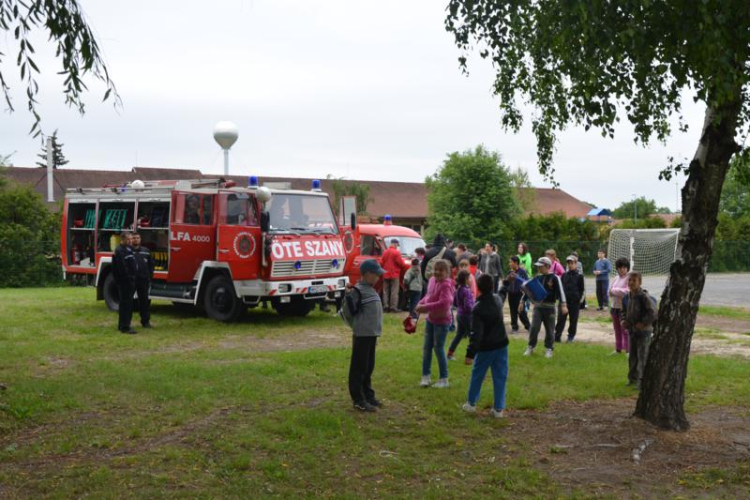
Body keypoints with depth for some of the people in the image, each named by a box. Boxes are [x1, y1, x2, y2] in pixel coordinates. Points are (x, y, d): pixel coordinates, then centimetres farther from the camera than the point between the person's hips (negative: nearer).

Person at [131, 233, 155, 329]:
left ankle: (145, 321, 14)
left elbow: (151, 264, 13)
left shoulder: (146, 251, 10)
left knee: (144, 300, 7)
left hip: (143, 280, 3)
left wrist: (150, 276, 5)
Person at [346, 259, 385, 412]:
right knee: (359, 368, -1)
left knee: (369, 367, 16)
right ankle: (359, 400, 4)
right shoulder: (358, 291, -15)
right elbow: (347, 311, -16)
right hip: (362, 335, -9)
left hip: (371, 334, 9)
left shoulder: (371, 290, 14)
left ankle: (368, 396, 26)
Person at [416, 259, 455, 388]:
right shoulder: (432, 280, 1)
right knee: (427, 347, 12)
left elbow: (444, 303, -34)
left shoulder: (446, 285, -23)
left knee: (438, 349, 0)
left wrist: (425, 307, -30)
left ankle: (444, 379, 13)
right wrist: (421, 303, -2)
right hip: (430, 319, 8)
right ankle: (425, 376, 24)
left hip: (442, 321, -8)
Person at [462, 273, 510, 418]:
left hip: (486, 347, -5)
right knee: (500, 377, 7)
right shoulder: (498, 299, -2)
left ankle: (471, 403, 26)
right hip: (502, 344, 5)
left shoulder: (478, 309, -20)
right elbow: (502, 293, 26)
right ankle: (499, 408, 8)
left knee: (477, 375, 14)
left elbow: (476, 334, -23)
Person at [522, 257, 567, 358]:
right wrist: (522, 302, 13)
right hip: (537, 306, 3)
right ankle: (531, 347, 7)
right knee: (534, 327, -6)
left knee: (549, 329, 5)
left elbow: (560, 291, -14)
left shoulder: (554, 278, -7)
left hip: (549, 307, -3)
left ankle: (549, 349, 17)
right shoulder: (537, 278, 8)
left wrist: (563, 305, -24)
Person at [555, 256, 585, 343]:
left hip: (574, 302, -2)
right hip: (564, 300, 2)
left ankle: (571, 335, 19)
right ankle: (557, 336, -1)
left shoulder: (579, 276, -2)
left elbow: (581, 290, 1)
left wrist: (578, 299, -6)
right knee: (561, 318, -2)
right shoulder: (564, 275, 8)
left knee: (573, 319, 8)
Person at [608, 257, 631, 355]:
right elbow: (610, 292, 12)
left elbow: (627, 292, -22)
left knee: (625, 330, -5)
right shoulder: (616, 278, 13)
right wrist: (619, 291, -10)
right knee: (617, 330, 16)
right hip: (615, 307, 8)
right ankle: (618, 349, 27)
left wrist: (615, 290, -9)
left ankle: (628, 350, 1)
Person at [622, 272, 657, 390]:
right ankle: (632, 377, 30)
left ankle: (642, 381, 7)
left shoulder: (644, 297, -19)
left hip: (643, 332, -8)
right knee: (632, 356, 17)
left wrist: (642, 323, -22)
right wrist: (624, 320, 6)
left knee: (642, 357, -1)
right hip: (632, 331, 8)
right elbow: (626, 311, 22)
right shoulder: (629, 296, 6)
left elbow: (653, 313, -24)